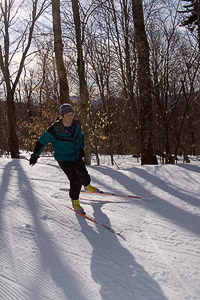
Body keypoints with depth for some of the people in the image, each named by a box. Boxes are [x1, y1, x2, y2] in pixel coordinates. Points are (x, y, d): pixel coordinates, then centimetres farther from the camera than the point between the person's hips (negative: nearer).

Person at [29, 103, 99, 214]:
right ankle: (75, 201, 8)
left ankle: (88, 186, 51)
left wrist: (81, 148, 18)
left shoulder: (76, 125, -8)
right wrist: (35, 154, -10)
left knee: (84, 175, 15)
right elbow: (42, 141, -14)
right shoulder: (55, 129, -24)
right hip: (63, 158, -5)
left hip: (76, 155, 5)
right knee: (75, 180, -14)